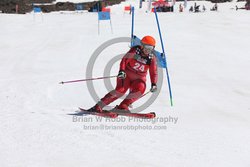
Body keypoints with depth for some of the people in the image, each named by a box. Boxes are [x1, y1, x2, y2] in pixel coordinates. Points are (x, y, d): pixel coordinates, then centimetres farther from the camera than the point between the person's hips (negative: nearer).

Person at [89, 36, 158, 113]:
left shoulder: (152, 58, -5)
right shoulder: (135, 50, -13)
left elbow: (153, 72, -1)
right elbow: (124, 60, -12)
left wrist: (154, 84, -16)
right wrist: (121, 71, -29)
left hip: (139, 78, 3)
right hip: (127, 74, -3)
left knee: (140, 89, -29)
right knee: (120, 90, -25)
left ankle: (122, 106, -22)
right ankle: (98, 106, -23)